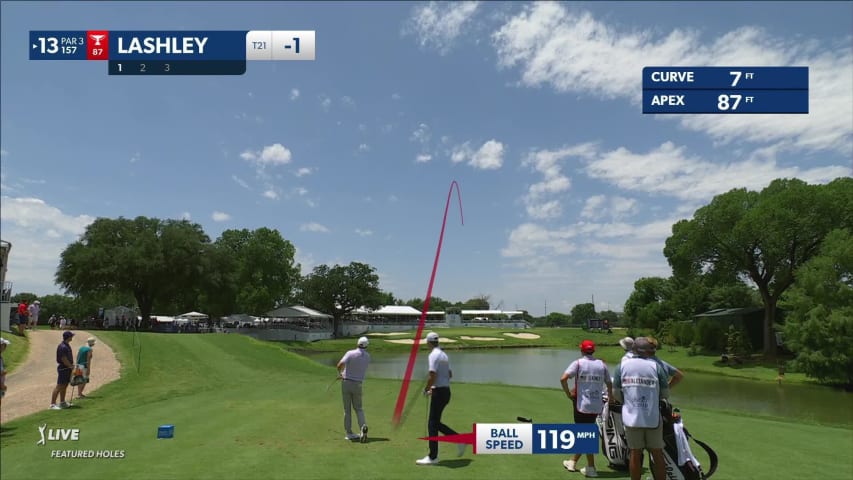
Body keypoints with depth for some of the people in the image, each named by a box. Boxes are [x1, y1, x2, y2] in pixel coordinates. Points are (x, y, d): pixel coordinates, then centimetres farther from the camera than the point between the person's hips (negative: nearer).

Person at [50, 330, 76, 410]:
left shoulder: (67, 345, 12)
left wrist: (72, 365, 10)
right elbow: (64, 359, -20)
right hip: (63, 368, -10)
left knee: (65, 386, 15)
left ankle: (62, 402, 23)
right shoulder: (62, 347, -20)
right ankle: (52, 404, -5)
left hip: (68, 368, 10)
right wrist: (71, 366, -10)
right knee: (59, 386, -8)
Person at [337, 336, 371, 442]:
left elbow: (340, 364, -25)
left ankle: (349, 433, 10)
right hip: (357, 385, 2)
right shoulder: (367, 357, 4)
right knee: (358, 408, 14)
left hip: (346, 383, -2)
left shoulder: (350, 353, -10)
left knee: (347, 409, 9)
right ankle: (363, 427, -12)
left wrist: (339, 373, -2)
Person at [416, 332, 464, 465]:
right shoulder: (444, 354, 14)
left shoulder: (434, 355, -14)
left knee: (432, 424, -1)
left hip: (439, 392, -9)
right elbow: (450, 374, 22)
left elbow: (432, 376, -22)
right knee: (435, 422, 17)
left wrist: (426, 390, -6)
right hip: (446, 390, 9)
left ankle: (433, 457, 3)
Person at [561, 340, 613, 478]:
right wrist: (610, 396, 29)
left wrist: (568, 394, -5)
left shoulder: (578, 363, -7)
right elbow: (609, 383, 10)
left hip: (582, 404, -4)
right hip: (597, 405, 4)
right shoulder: (602, 364, 3)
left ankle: (591, 468, 4)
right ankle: (573, 462, 29)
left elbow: (563, 379, -18)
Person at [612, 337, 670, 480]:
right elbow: (665, 393, -1)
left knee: (635, 454, 10)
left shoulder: (622, 365, -1)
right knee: (657, 454, 11)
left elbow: (616, 392, 3)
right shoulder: (656, 366, -5)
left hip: (632, 418, 1)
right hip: (653, 417, -1)